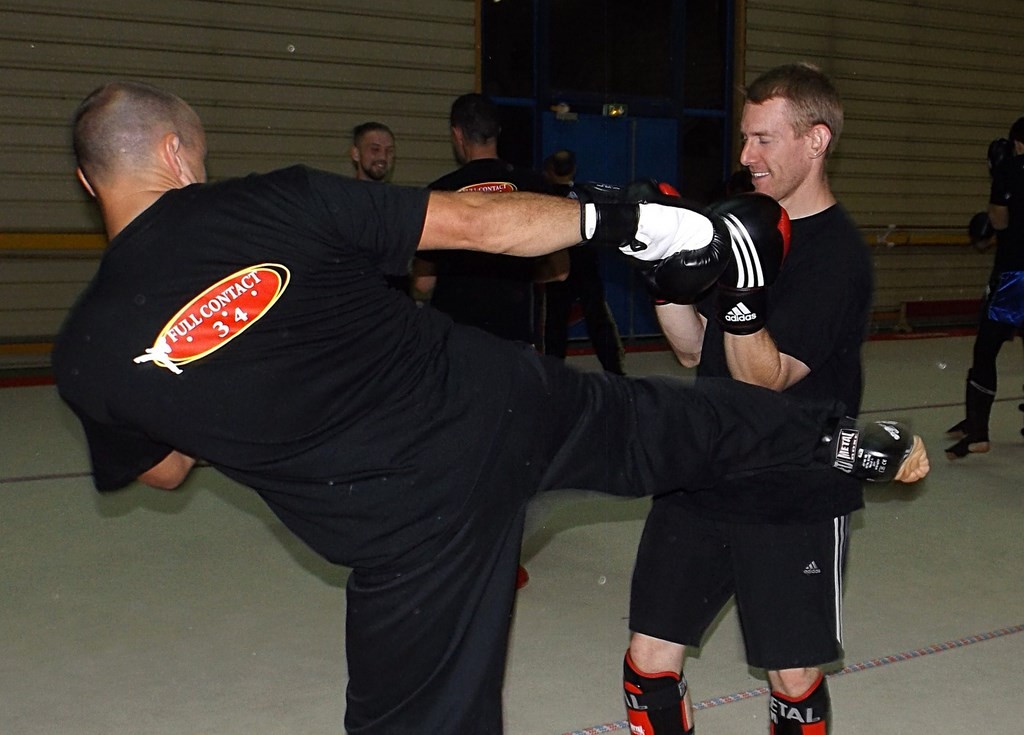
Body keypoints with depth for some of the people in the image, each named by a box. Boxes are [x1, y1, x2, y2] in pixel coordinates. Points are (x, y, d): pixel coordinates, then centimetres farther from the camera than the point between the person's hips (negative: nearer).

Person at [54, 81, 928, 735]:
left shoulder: (89, 352, -3)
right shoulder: (281, 200, -4)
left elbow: (160, 470, 16)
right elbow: (471, 220, -2)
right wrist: (620, 219, 8)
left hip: (409, 524, -1)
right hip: (496, 398, 2)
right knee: (660, 426, 27)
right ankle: (841, 439, 39)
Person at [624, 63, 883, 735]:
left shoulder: (838, 254, -14)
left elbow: (763, 377, -18)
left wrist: (738, 289, -33)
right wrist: (666, 268, -4)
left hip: (796, 507, -6)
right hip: (700, 482, 6)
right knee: (649, 664, 5)